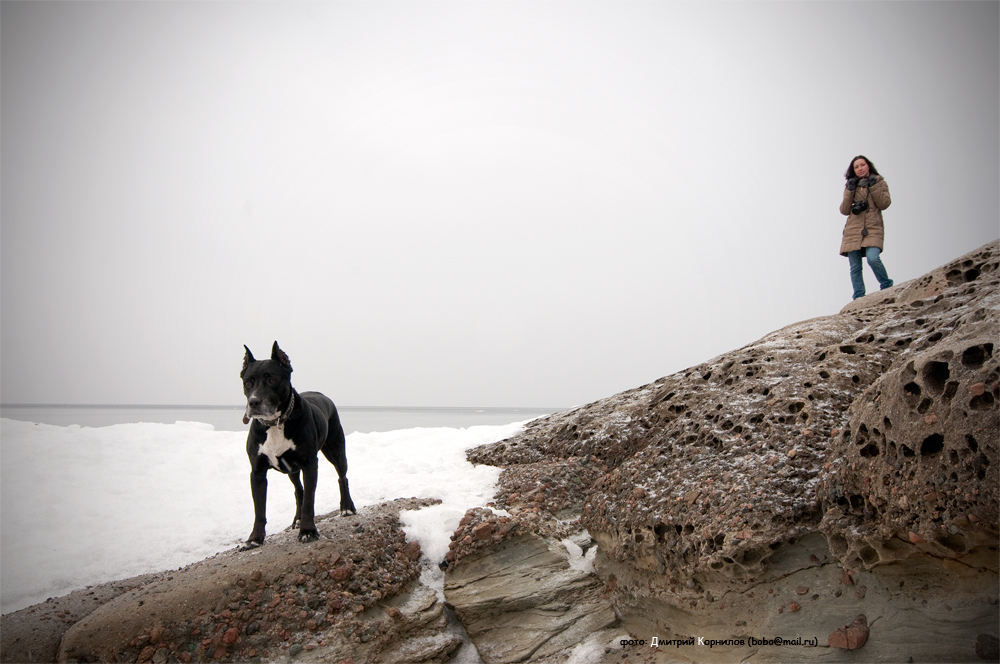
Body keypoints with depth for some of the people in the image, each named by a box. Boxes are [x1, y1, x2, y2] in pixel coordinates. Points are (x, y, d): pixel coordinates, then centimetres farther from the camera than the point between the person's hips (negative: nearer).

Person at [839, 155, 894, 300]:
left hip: (873, 229, -2)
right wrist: (850, 191, -3)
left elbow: (884, 204, -2)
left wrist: (873, 186, -6)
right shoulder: (851, 186, 16)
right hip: (853, 230, 2)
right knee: (855, 267, -3)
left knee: (873, 259, -24)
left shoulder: (879, 182, 12)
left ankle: (887, 286, -2)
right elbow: (844, 210, 7)